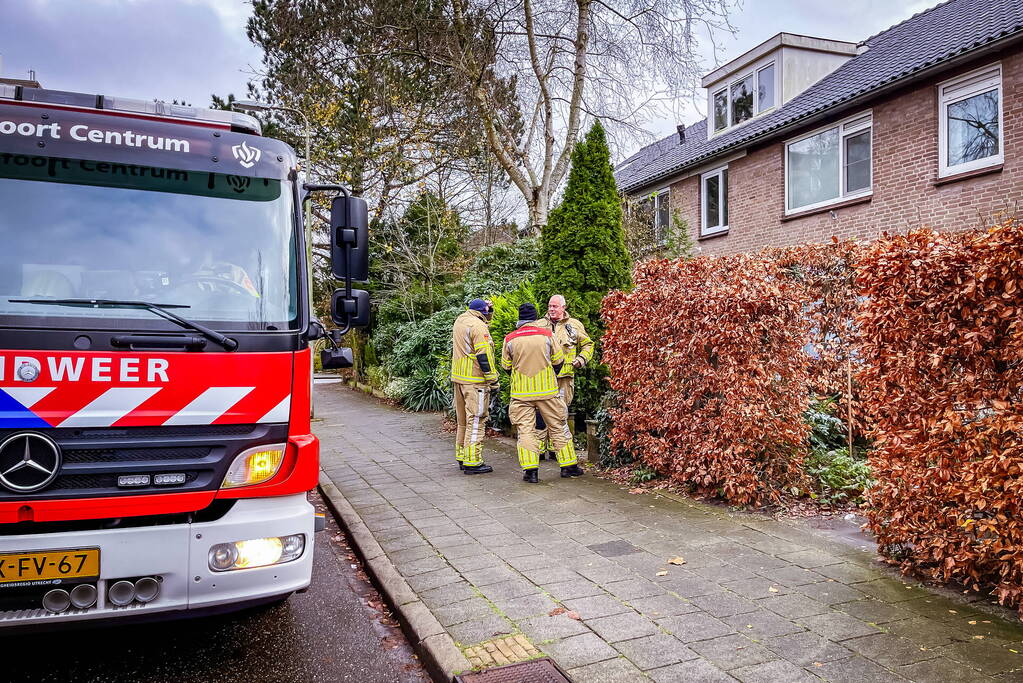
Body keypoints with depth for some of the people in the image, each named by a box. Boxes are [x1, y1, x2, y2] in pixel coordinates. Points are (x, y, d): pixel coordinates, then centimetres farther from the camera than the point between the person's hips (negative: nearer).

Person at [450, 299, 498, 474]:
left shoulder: (459, 320, 11)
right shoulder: (478, 326, -15)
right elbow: (484, 355, -18)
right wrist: (492, 379, -12)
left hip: (457, 377, 9)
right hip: (475, 381, -9)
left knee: (462, 420, 16)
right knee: (476, 420, -4)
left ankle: (461, 458, 24)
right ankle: (472, 462, -3)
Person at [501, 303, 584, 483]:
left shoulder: (510, 339, -3)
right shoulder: (546, 335, -4)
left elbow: (506, 366, 8)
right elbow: (558, 360, 6)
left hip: (521, 393, 0)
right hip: (547, 390, 0)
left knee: (525, 430, 4)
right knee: (558, 427, 11)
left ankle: (530, 470, -3)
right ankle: (568, 466, 18)